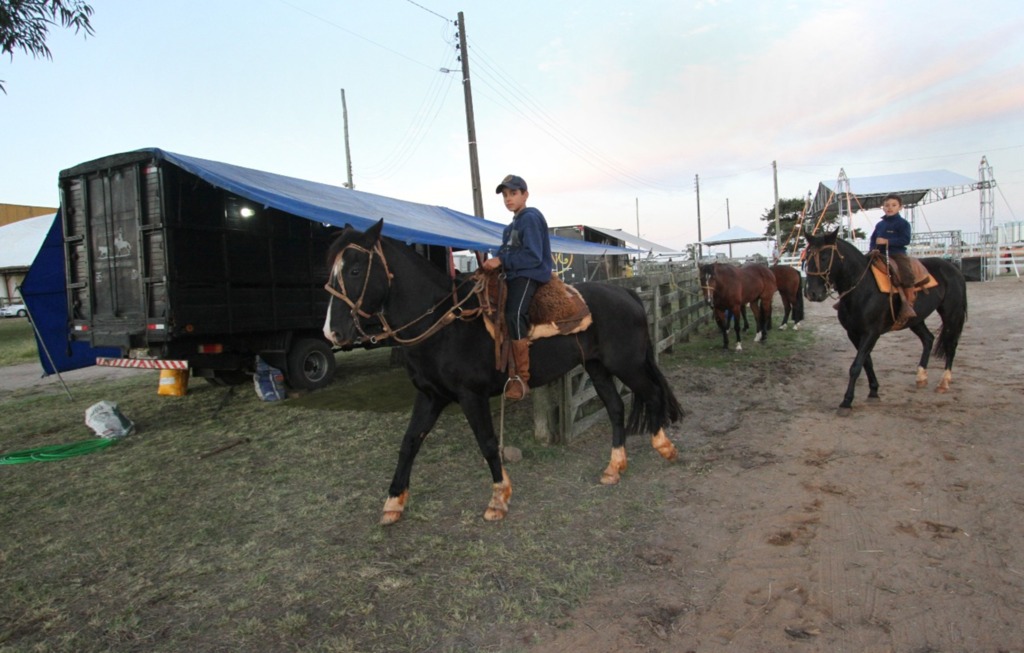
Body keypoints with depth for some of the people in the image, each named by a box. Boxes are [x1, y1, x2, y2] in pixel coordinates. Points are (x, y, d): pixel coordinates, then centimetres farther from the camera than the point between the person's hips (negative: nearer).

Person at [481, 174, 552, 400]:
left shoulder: (530, 218, -6)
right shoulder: (513, 225, 24)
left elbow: (533, 256, -17)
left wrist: (501, 260, -18)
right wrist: (493, 263, -1)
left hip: (530, 275, -11)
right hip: (515, 276, 11)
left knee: (514, 314, -32)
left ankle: (521, 377, -30)